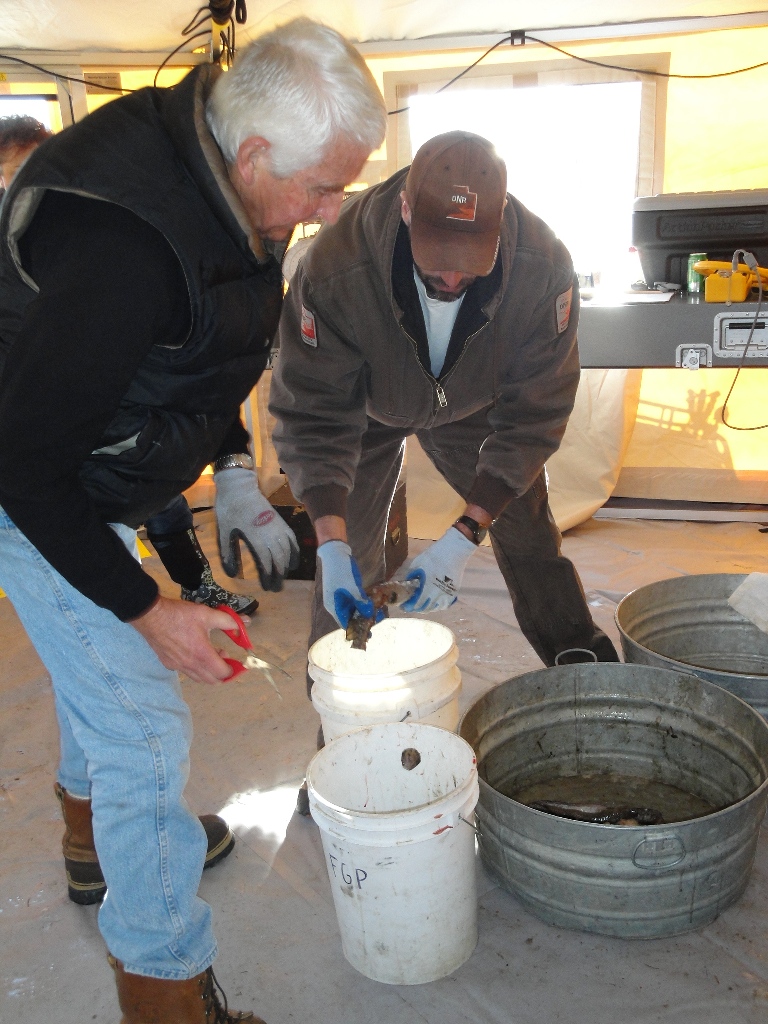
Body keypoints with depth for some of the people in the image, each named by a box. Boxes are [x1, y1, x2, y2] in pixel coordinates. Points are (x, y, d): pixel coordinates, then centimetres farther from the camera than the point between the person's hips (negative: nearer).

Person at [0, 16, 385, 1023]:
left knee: (97, 668, 27)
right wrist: (144, 608, -26)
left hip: (97, 480, 9)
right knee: (142, 731, -5)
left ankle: (99, 837, 55)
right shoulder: (122, 244, -37)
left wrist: (232, 469, 3)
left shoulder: (226, 190, -8)